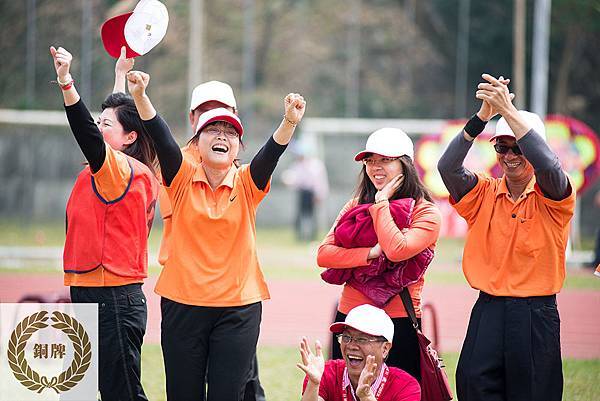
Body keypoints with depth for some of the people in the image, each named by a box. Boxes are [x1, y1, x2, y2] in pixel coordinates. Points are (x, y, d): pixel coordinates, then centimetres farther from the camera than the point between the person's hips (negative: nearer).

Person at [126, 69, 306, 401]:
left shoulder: (247, 184, 2)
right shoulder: (182, 179, 1)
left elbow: (271, 152, -17)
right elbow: (161, 138, -15)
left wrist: (289, 122, -37)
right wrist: (140, 98, -32)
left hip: (238, 307, 0)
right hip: (183, 303, 0)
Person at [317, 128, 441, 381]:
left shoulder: (425, 213, -4)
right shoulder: (356, 206, 10)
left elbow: (397, 250, -23)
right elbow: (323, 255, -2)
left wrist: (381, 204, -11)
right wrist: (372, 253, -16)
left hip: (399, 322, -4)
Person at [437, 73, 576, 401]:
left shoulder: (550, 197, 0)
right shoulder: (484, 194, 9)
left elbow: (547, 165, -22)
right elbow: (447, 167, -8)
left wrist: (508, 109, -25)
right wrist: (483, 116, -20)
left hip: (536, 314, -2)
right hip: (488, 311, 3)